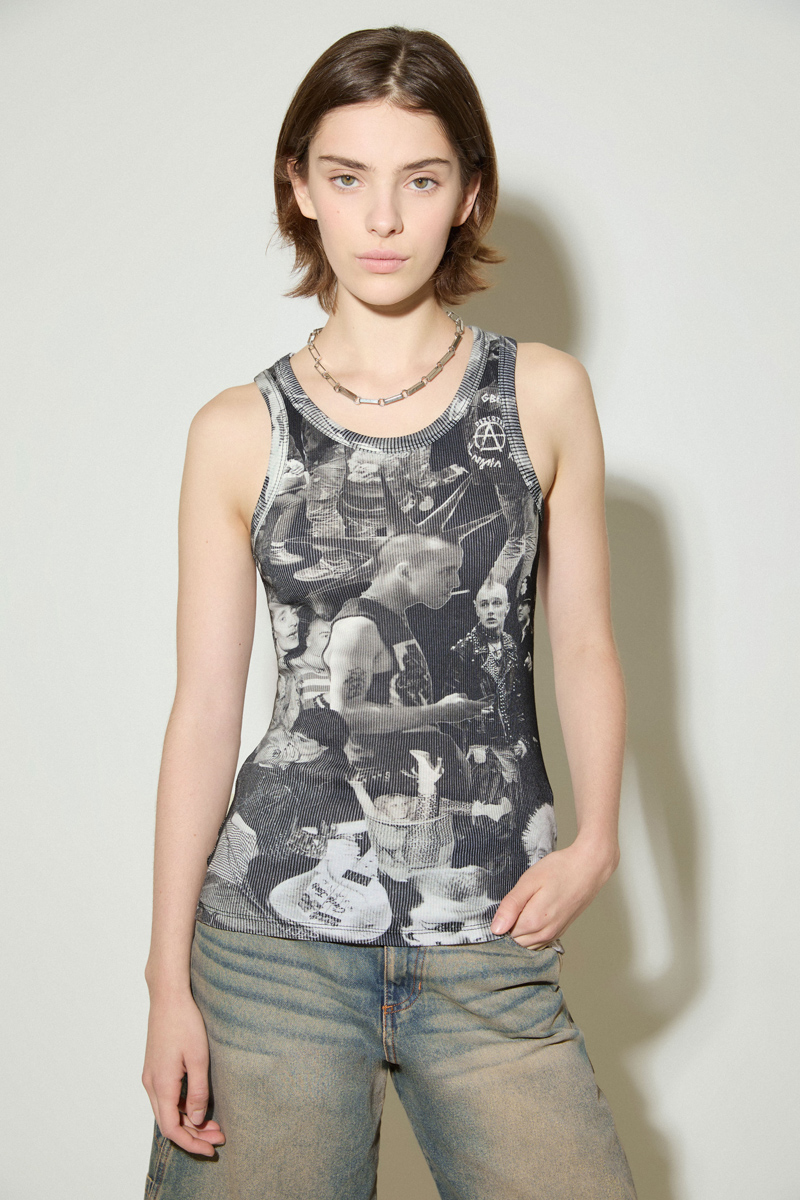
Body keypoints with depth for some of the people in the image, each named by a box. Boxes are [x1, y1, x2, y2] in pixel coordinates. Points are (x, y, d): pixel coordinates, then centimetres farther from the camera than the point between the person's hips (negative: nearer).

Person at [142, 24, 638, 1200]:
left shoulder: (544, 396, 4)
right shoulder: (240, 433, 1)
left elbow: (585, 647, 8)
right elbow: (206, 705, 2)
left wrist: (596, 842, -7)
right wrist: (170, 980, 0)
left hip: (490, 947, 1)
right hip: (274, 938, 0)